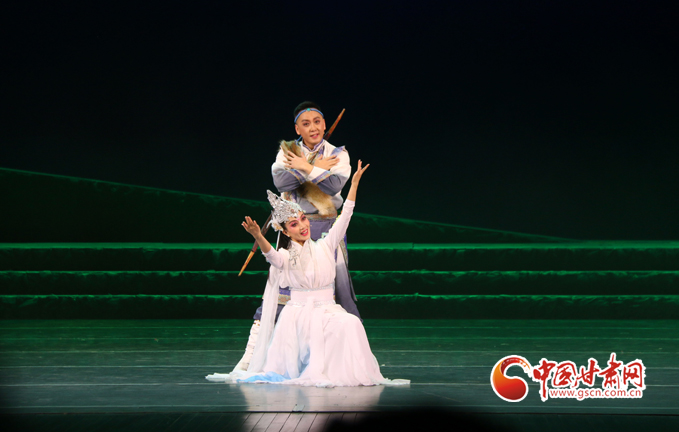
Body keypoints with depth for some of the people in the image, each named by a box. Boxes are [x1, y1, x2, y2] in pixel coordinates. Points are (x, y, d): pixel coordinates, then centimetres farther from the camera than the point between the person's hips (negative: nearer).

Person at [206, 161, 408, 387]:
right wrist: (258, 237, -42)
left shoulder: (324, 247, 11)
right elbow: (271, 255, -20)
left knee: (350, 324, -29)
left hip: (327, 310, 1)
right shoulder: (285, 256, 4)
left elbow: (344, 217, 8)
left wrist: (354, 184, 3)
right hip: (297, 313, -1)